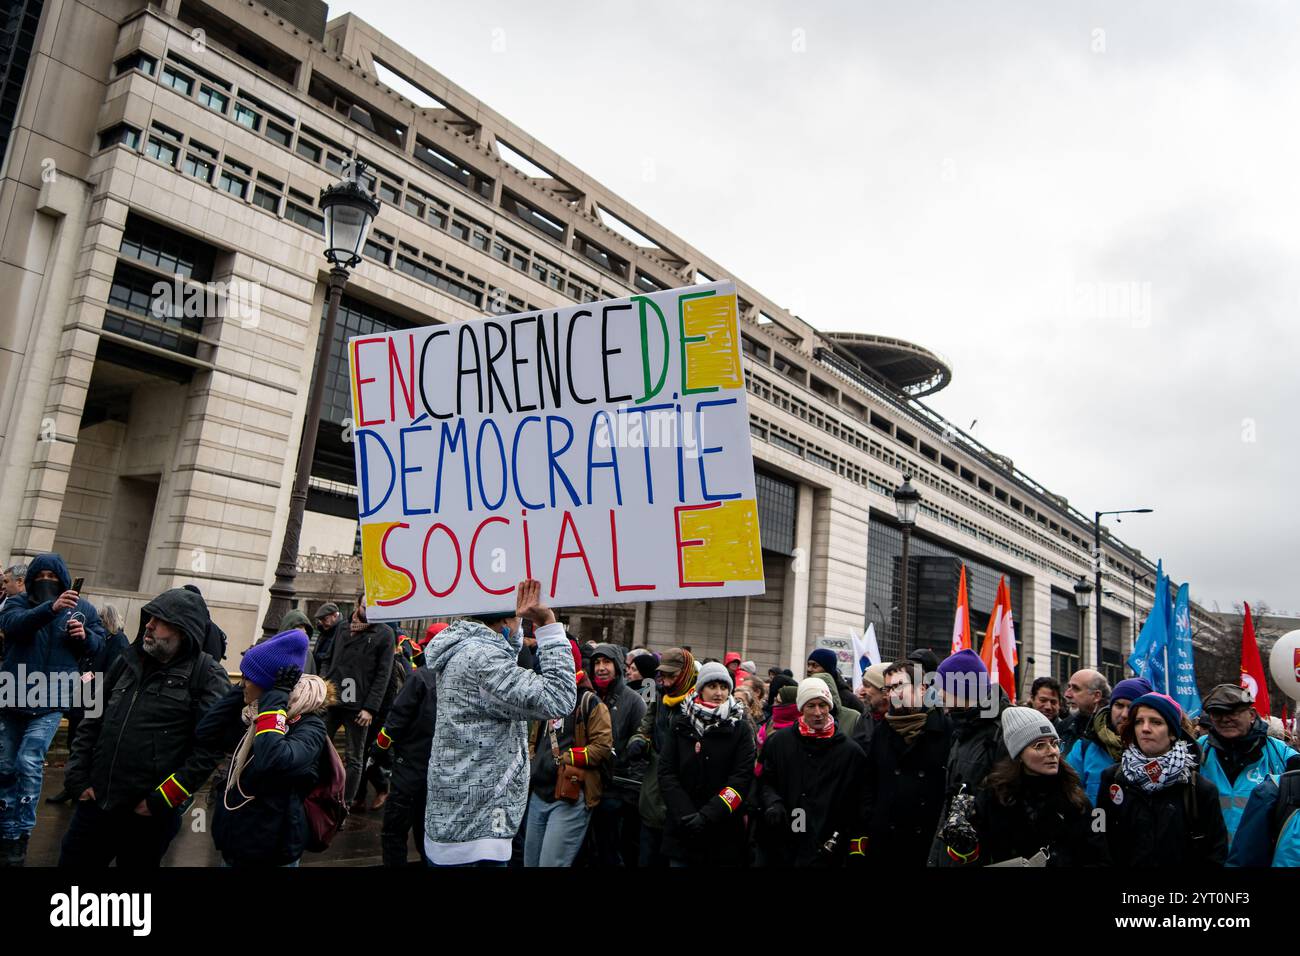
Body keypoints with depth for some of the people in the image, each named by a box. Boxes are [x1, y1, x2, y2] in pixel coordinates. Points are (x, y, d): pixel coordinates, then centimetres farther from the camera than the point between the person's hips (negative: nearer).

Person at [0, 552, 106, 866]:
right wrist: (50, 608, -41)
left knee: (29, 763, -13)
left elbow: (100, 645, 5)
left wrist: (86, 636, -18)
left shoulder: (82, 608, 1)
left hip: (50, 701, -2)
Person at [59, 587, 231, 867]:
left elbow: (210, 745, -17)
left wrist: (161, 799, -16)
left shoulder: (207, 675, -12)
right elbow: (92, 719, 13)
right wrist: (78, 778, 6)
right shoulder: (130, 660, 6)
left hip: (149, 815, -5)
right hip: (95, 802, 5)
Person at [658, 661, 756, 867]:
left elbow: (743, 777, -8)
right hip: (682, 832, 1)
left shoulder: (740, 728, 0)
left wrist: (708, 815, -18)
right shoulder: (681, 724, 4)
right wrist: (686, 814, -14)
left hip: (725, 834, -1)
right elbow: (666, 772, -1)